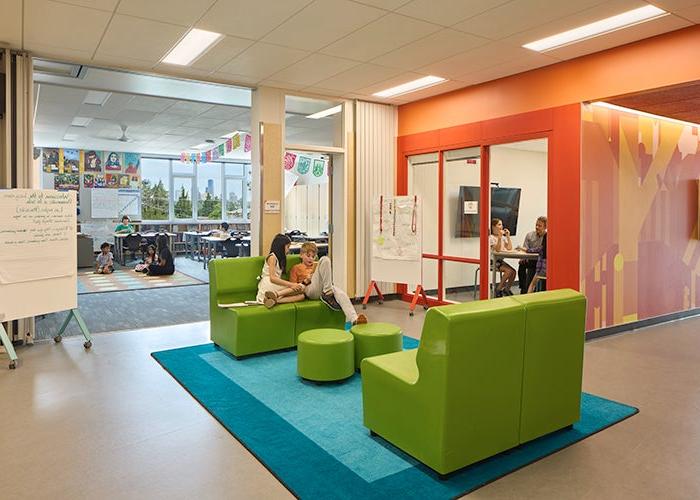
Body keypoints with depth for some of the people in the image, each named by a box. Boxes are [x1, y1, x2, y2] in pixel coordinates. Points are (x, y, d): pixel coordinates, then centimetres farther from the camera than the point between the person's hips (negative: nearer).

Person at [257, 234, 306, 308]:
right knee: (301, 287, -19)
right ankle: (275, 295, -30)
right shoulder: (272, 257, -3)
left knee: (302, 296, -15)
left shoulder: (280, 259, 25)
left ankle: (275, 300, -30)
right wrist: (291, 284, -22)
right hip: (268, 285, -8)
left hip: (276, 287, 8)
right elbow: (272, 278, -15)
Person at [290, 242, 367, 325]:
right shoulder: (296, 268, 21)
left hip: (322, 289, 4)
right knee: (324, 260, -21)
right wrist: (305, 281, -3)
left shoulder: (317, 265, 34)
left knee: (341, 293, -33)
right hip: (310, 290, -4)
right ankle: (328, 294, -23)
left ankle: (354, 319, -51)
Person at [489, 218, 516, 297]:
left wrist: (508, 236, 1)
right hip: (493, 261, -7)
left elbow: (509, 248, 5)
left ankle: (507, 289, 4)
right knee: (509, 271, -24)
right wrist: (499, 237, -23)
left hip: (501, 260, 7)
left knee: (513, 271, -14)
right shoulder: (491, 238, -8)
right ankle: (498, 290, -11)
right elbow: (497, 249, -18)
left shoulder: (503, 237, 14)